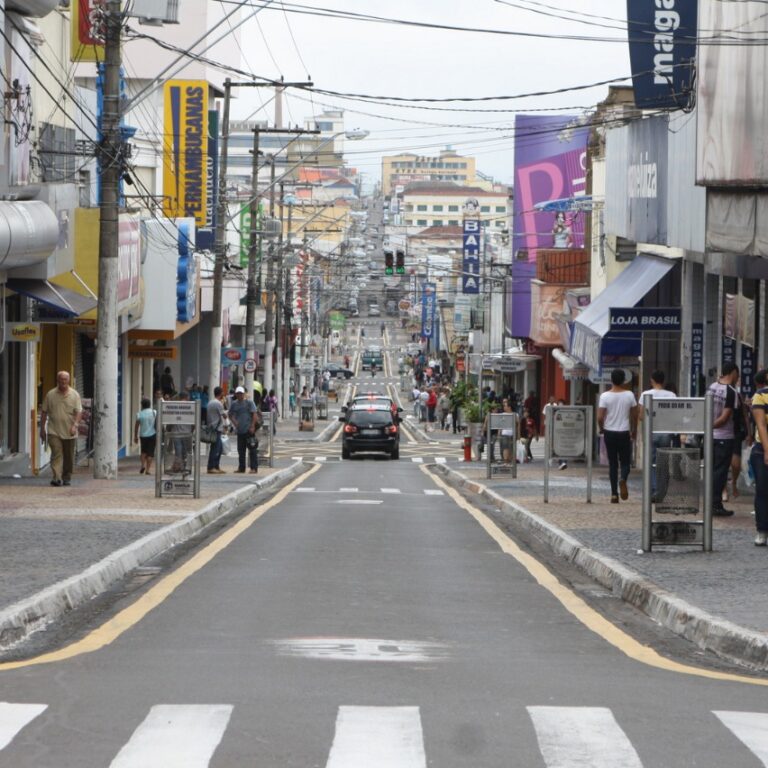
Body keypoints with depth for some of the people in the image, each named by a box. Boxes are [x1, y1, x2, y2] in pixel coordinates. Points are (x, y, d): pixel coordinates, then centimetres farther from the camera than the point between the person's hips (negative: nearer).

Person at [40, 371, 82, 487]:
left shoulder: (74, 395, 3)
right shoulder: (50, 395, 5)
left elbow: (79, 412, -2)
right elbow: (44, 412, 9)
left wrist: (75, 425, -18)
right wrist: (42, 428, 7)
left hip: (69, 433, 1)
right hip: (54, 432, -1)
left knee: (69, 457, 9)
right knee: (56, 454, -14)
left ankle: (67, 478, 23)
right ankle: (57, 478, -21)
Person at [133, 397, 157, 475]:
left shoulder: (139, 414, -6)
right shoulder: (154, 413, -6)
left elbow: (136, 426, -2)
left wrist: (135, 436, 8)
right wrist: (158, 435, 3)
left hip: (143, 435, 1)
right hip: (152, 434, -1)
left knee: (144, 451, 21)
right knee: (150, 453, 4)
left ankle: (143, 465, 6)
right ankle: (148, 469, 0)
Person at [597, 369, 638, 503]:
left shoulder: (605, 396, -7)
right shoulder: (629, 395, -4)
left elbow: (600, 417, -10)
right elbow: (634, 415, 2)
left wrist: (601, 429, 10)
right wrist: (634, 430, 17)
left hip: (609, 433, 0)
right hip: (624, 433, 0)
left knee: (612, 464, 7)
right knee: (625, 462, 10)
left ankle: (614, 494, 5)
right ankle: (623, 480, -22)